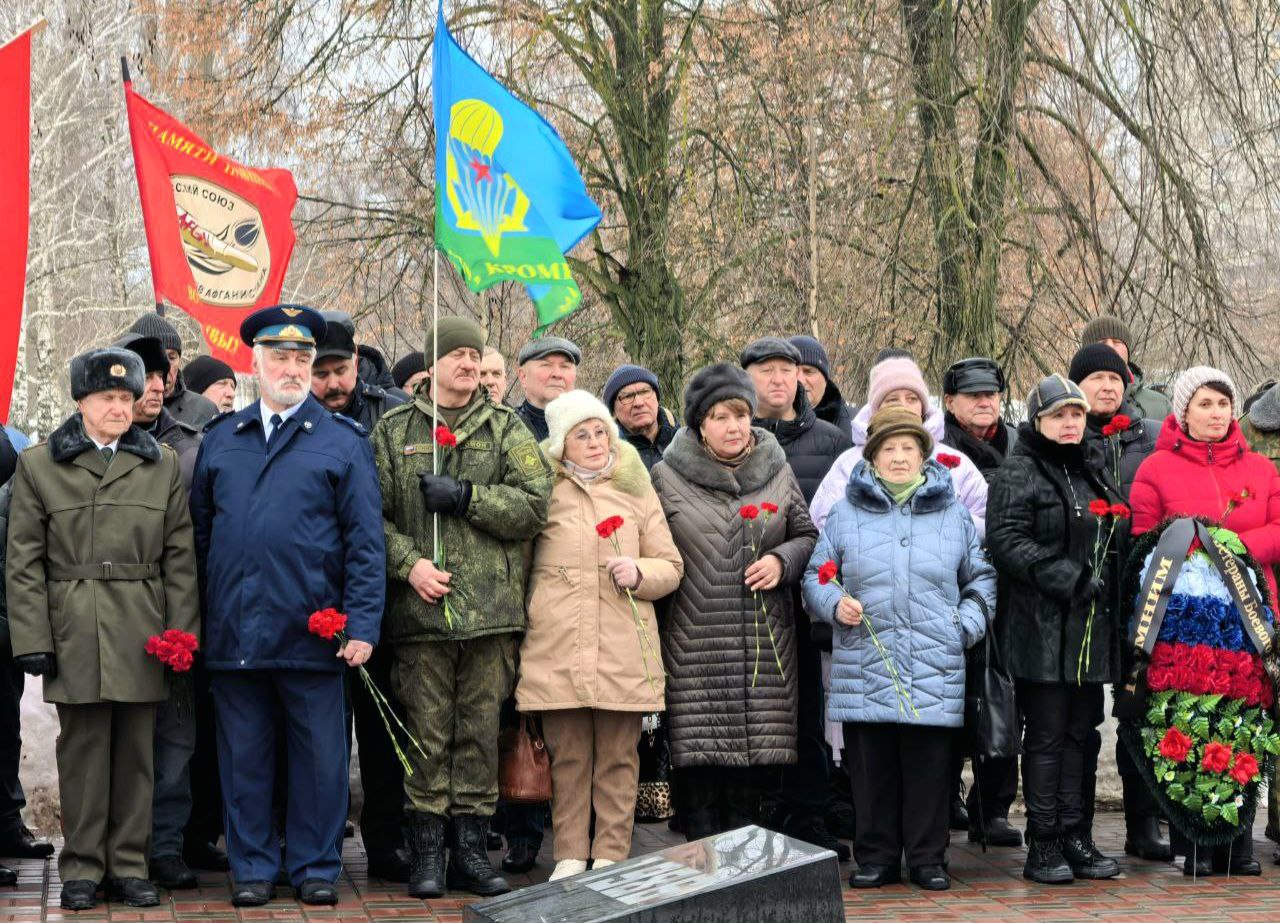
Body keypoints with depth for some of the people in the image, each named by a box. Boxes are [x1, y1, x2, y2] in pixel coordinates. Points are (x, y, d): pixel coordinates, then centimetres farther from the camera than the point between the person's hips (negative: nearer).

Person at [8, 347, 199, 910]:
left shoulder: (163, 465, 10)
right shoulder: (38, 465, 5)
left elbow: (180, 557, 8)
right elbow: (25, 562, 2)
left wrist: (182, 633, 1)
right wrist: (31, 640, -5)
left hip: (143, 631, 2)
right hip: (74, 630, -2)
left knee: (137, 751, 5)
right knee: (83, 748, 1)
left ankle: (128, 865, 15)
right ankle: (81, 869, 10)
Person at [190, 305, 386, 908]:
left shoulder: (342, 442, 3)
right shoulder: (220, 440, 12)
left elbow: (365, 542, -1)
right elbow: (198, 534, 13)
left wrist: (362, 625, -9)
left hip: (312, 632, -2)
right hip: (233, 631, 2)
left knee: (318, 756, 4)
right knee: (244, 757, 8)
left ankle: (315, 866, 16)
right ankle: (252, 866, 18)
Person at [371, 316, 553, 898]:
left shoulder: (506, 429, 11)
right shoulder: (394, 430, 10)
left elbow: (535, 503, -1)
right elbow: (372, 513, 4)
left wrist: (465, 496, -9)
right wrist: (409, 562, -11)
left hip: (492, 609, 1)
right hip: (420, 609, -1)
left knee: (480, 734, 5)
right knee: (427, 734, 0)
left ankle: (470, 850, 13)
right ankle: (427, 853, 7)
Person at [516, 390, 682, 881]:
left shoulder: (637, 490, 13)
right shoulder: (543, 490, 9)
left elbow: (671, 566, 14)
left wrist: (638, 572, -6)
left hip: (624, 650, 1)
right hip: (557, 647, -1)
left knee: (618, 756, 2)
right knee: (568, 756, 2)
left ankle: (611, 856, 9)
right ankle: (570, 855, 11)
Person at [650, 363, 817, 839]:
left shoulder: (777, 471, 11)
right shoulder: (666, 477, 4)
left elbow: (808, 535, 17)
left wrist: (783, 561, -3)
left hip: (765, 645, 2)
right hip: (695, 645, -2)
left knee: (756, 747, 3)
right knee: (700, 755, -6)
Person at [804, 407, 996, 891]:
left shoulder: (953, 514, 12)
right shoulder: (845, 514, 9)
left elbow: (982, 577, 18)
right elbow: (814, 576, 13)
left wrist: (967, 624, 3)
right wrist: (835, 604, -6)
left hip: (935, 667, 0)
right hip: (864, 667, 0)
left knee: (929, 768, 2)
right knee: (872, 767, 4)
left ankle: (928, 859, 12)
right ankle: (876, 857, 14)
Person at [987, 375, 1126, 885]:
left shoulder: (1097, 474, 19)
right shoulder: (1018, 475, -6)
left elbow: (1118, 540, 28)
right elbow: (1006, 541, -17)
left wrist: (1112, 590, 13)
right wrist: (1069, 579, -20)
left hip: (1093, 627, 7)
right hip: (1042, 629, -7)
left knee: (1079, 732, 10)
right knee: (1047, 736, -5)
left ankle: (1075, 838, 15)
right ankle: (1043, 846, 0)